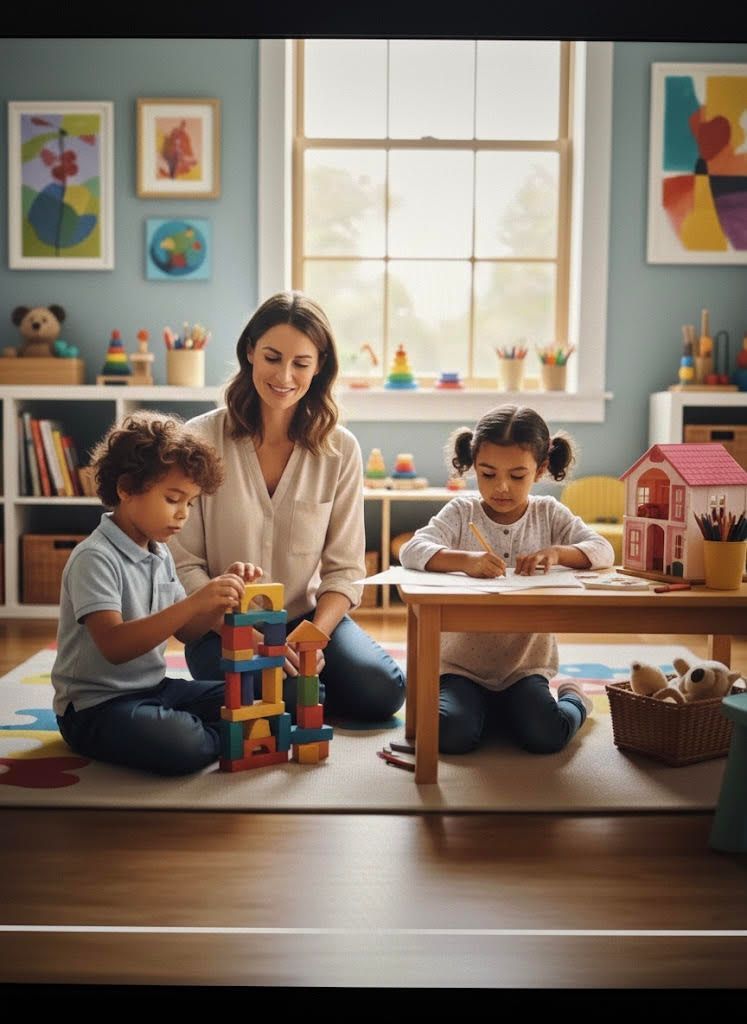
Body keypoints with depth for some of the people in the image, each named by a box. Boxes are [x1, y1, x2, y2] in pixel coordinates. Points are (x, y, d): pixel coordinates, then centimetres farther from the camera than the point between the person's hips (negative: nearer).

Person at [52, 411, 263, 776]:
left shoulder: (159, 553, 10)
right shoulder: (94, 558, -18)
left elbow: (187, 631, 16)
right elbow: (114, 646, -30)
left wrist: (223, 593, -3)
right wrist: (193, 603, -37)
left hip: (155, 689, 8)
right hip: (96, 705, -8)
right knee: (182, 746, -34)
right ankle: (221, 736, -5)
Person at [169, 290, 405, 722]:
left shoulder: (340, 450, -1)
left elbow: (345, 569, -1)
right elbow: (184, 565, -9)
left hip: (309, 617, 3)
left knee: (382, 690, -22)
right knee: (286, 700, -31)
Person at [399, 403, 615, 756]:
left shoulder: (549, 513, 3)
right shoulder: (462, 511, -3)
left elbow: (603, 551, -7)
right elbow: (411, 551, -18)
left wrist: (557, 552, -28)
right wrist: (465, 560, -38)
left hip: (525, 664, 1)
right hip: (462, 663, -1)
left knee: (546, 736, -21)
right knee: (451, 734, -24)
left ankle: (573, 699, 16)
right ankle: (482, 706, 13)